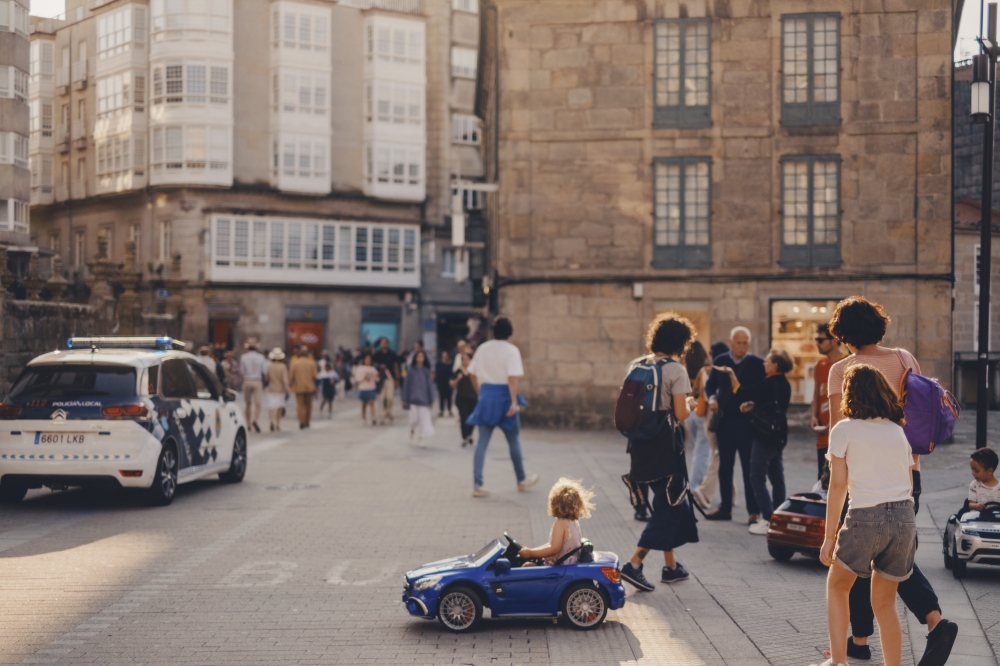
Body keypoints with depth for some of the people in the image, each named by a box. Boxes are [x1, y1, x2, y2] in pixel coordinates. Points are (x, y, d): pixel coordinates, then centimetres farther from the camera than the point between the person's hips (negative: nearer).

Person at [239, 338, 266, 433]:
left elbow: (241, 371, -1)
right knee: (257, 403, -5)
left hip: (247, 381, 1)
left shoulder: (244, 357, -4)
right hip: (257, 381, -1)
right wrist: (266, 362, 13)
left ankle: (248, 423, 20)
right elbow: (264, 370, -3)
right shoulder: (260, 357, -4)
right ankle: (255, 420, -28)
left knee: (248, 404, 14)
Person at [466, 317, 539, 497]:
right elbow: (512, 378, -18)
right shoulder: (511, 350, -10)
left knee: (482, 442, 3)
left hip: (486, 395, 4)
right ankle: (522, 480, 27)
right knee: (513, 441, 12)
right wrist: (514, 402, -20)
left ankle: (477, 484, -4)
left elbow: (473, 374, 10)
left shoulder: (483, 348, 6)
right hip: (504, 395, -4)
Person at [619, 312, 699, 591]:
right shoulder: (675, 369, -12)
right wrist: (690, 403, 5)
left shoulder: (636, 366, 8)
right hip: (665, 444, -7)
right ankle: (634, 564, -9)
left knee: (670, 502, 20)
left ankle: (671, 566, 26)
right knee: (668, 505, 2)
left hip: (641, 443, 7)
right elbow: (680, 413, -15)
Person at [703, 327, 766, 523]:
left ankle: (754, 511, 6)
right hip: (724, 420, 4)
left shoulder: (757, 363, -5)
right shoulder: (720, 360, 6)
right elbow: (710, 385, 15)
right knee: (725, 466, 11)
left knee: (749, 467, 0)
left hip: (747, 422, -4)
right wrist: (712, 398, -5)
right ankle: (725, 508, 20)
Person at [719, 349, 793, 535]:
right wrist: (753, 406, 5)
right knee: (776, 478, 12)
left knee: (757, 478, -5)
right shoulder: (783, 384, 9)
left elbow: (741, 394, -16)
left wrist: (731, 374, -6)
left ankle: (768, 520, -8)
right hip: (777, 435, 9)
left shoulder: (769, 384, -19)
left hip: (765, 436, -9)